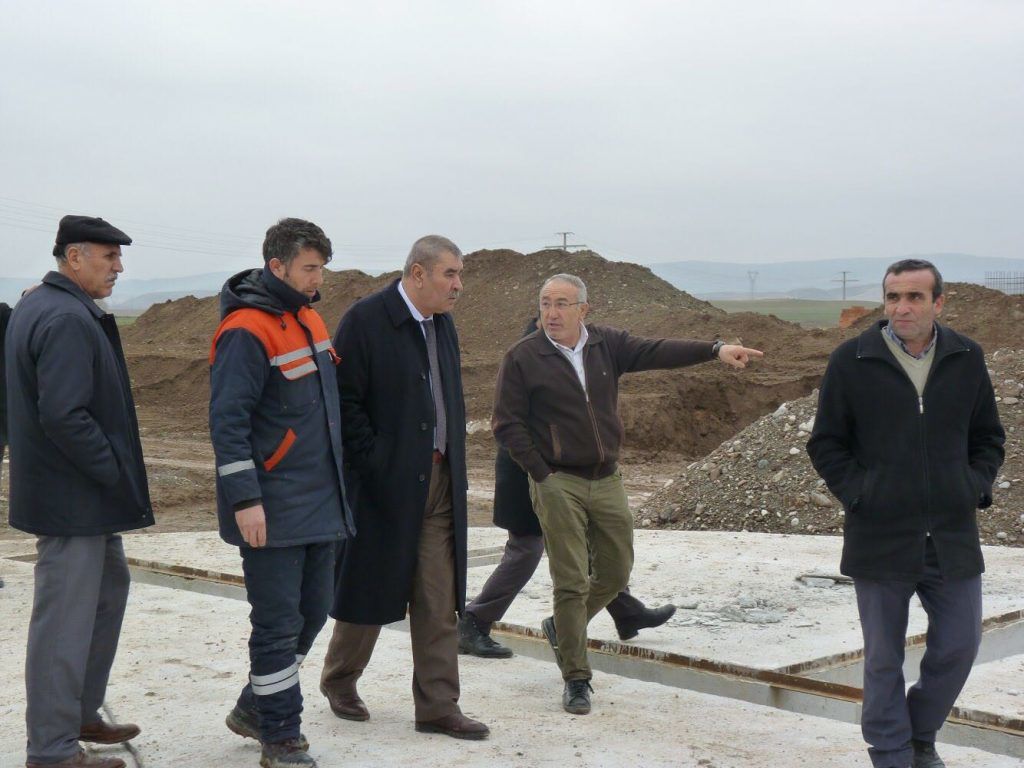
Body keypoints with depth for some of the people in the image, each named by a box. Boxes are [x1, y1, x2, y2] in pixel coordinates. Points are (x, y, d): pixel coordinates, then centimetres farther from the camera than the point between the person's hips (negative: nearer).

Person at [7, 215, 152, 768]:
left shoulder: (33, 307, 14)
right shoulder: (68, 319, -20)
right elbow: (63, 416, -28)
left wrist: (114, 471, 17)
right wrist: (116, 473, -18)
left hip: (85, 496, 11)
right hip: (74, 499, -11)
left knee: (108, 588, 22)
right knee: (65, 619, -3)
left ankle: (80, 714, 34)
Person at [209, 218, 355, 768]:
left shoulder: (308, 319, 13)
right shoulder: (246, 331, -15)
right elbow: (227, 421, -19)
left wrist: (336, 483, 22)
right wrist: (245, 499, -22)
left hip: (320, 504, 9)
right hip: (273, 511, -9)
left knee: (312, 612, 15)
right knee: (278, 623, -1)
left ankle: (255, 706, 30)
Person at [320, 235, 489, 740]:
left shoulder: (442, 324, 12)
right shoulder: (365, 320, -12)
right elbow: (344, 401, -14)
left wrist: (453, 461, 12)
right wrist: (375, 464, -17)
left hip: (439, 480, 7)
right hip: (386, 484, -6)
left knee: (439, 602, 6)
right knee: (370, 589, 8)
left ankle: (438, 707, 13)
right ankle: (339, 680, 31)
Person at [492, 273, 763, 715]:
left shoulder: (608, 345, 5)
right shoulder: (523, 358, -6)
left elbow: (657, 352, -8)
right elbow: (506, 424, -6)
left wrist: (716, 350, -21)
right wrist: (541, 474, -11)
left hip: (607, 481, 5)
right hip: (558, 484, -5)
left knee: (616, 574, 13)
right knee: (571, 583, -4)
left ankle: (563, 629, 38)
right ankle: (575, 680, 9)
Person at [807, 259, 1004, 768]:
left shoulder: (966, 359, 3)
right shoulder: (852, 361, -5)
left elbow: (988, 437, 15)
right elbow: (826, 444, 2)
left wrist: (976, 488, 0)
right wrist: (858, 496, -8)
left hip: (953, 537, 3)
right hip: (880, 538, -2)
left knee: (959, 645, 8)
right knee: (884, 659, 7)